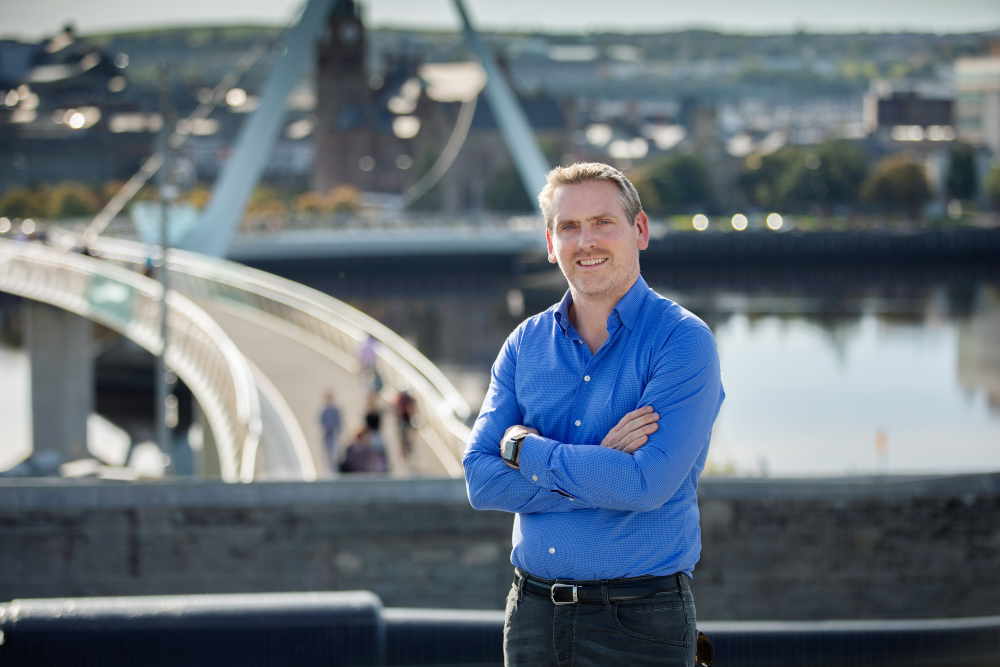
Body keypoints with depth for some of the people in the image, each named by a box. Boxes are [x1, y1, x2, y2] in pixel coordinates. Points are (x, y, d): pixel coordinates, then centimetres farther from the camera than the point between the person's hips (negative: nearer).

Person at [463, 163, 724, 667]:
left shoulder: (684, 341, -9)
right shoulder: (525, 345, 7)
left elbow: (646, 486, -21)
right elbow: (481, 482, -3)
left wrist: (524, 448, -10)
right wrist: (597, 469, -15)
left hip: (638, 624, -4)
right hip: (533, 614, 4)